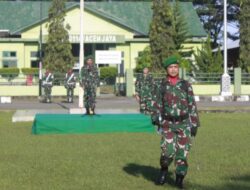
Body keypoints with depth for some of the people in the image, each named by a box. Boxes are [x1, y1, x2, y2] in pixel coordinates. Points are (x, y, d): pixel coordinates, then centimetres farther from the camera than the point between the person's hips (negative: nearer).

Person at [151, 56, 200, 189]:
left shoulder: (186, 85, 3)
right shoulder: (162, 86, 3)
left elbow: (192, 105, 4)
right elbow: (157, 104, 6)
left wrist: (195, 124, 0)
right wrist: (155, 118, -12)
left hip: (184, 123, 1)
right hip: (168, 124, -1)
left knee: (182, 151, 0)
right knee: (168, 150, -13)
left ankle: (179, 178, 14)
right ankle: (164, 170, 15)